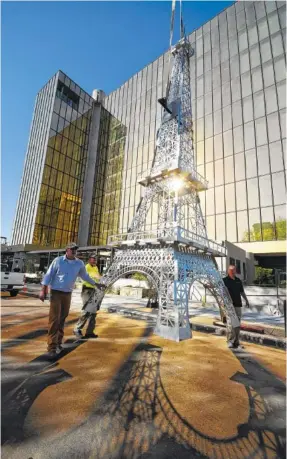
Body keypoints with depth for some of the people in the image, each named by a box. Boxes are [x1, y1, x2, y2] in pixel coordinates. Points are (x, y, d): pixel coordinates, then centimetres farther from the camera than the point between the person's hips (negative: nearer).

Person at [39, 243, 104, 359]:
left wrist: (95, 284, 23)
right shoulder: (58, 260, -8)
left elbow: (85, 276, 15)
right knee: (54, 319, -7)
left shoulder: (79, 263, 1)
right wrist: (43, 290, -9)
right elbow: (48, 275, -5)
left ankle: (58, 342, 26)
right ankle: (52, 347, -2)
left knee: (62, 319, 11)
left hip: (68, 294, 3)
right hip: (56, 292, -3)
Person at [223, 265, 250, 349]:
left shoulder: (238, 280, 13)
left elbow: (242, 291, 20)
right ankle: (230, 342, 0)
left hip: (238, 304, 5)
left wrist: (246, 300, 14)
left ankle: (236, 342, 17)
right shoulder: (224, 280, -3)